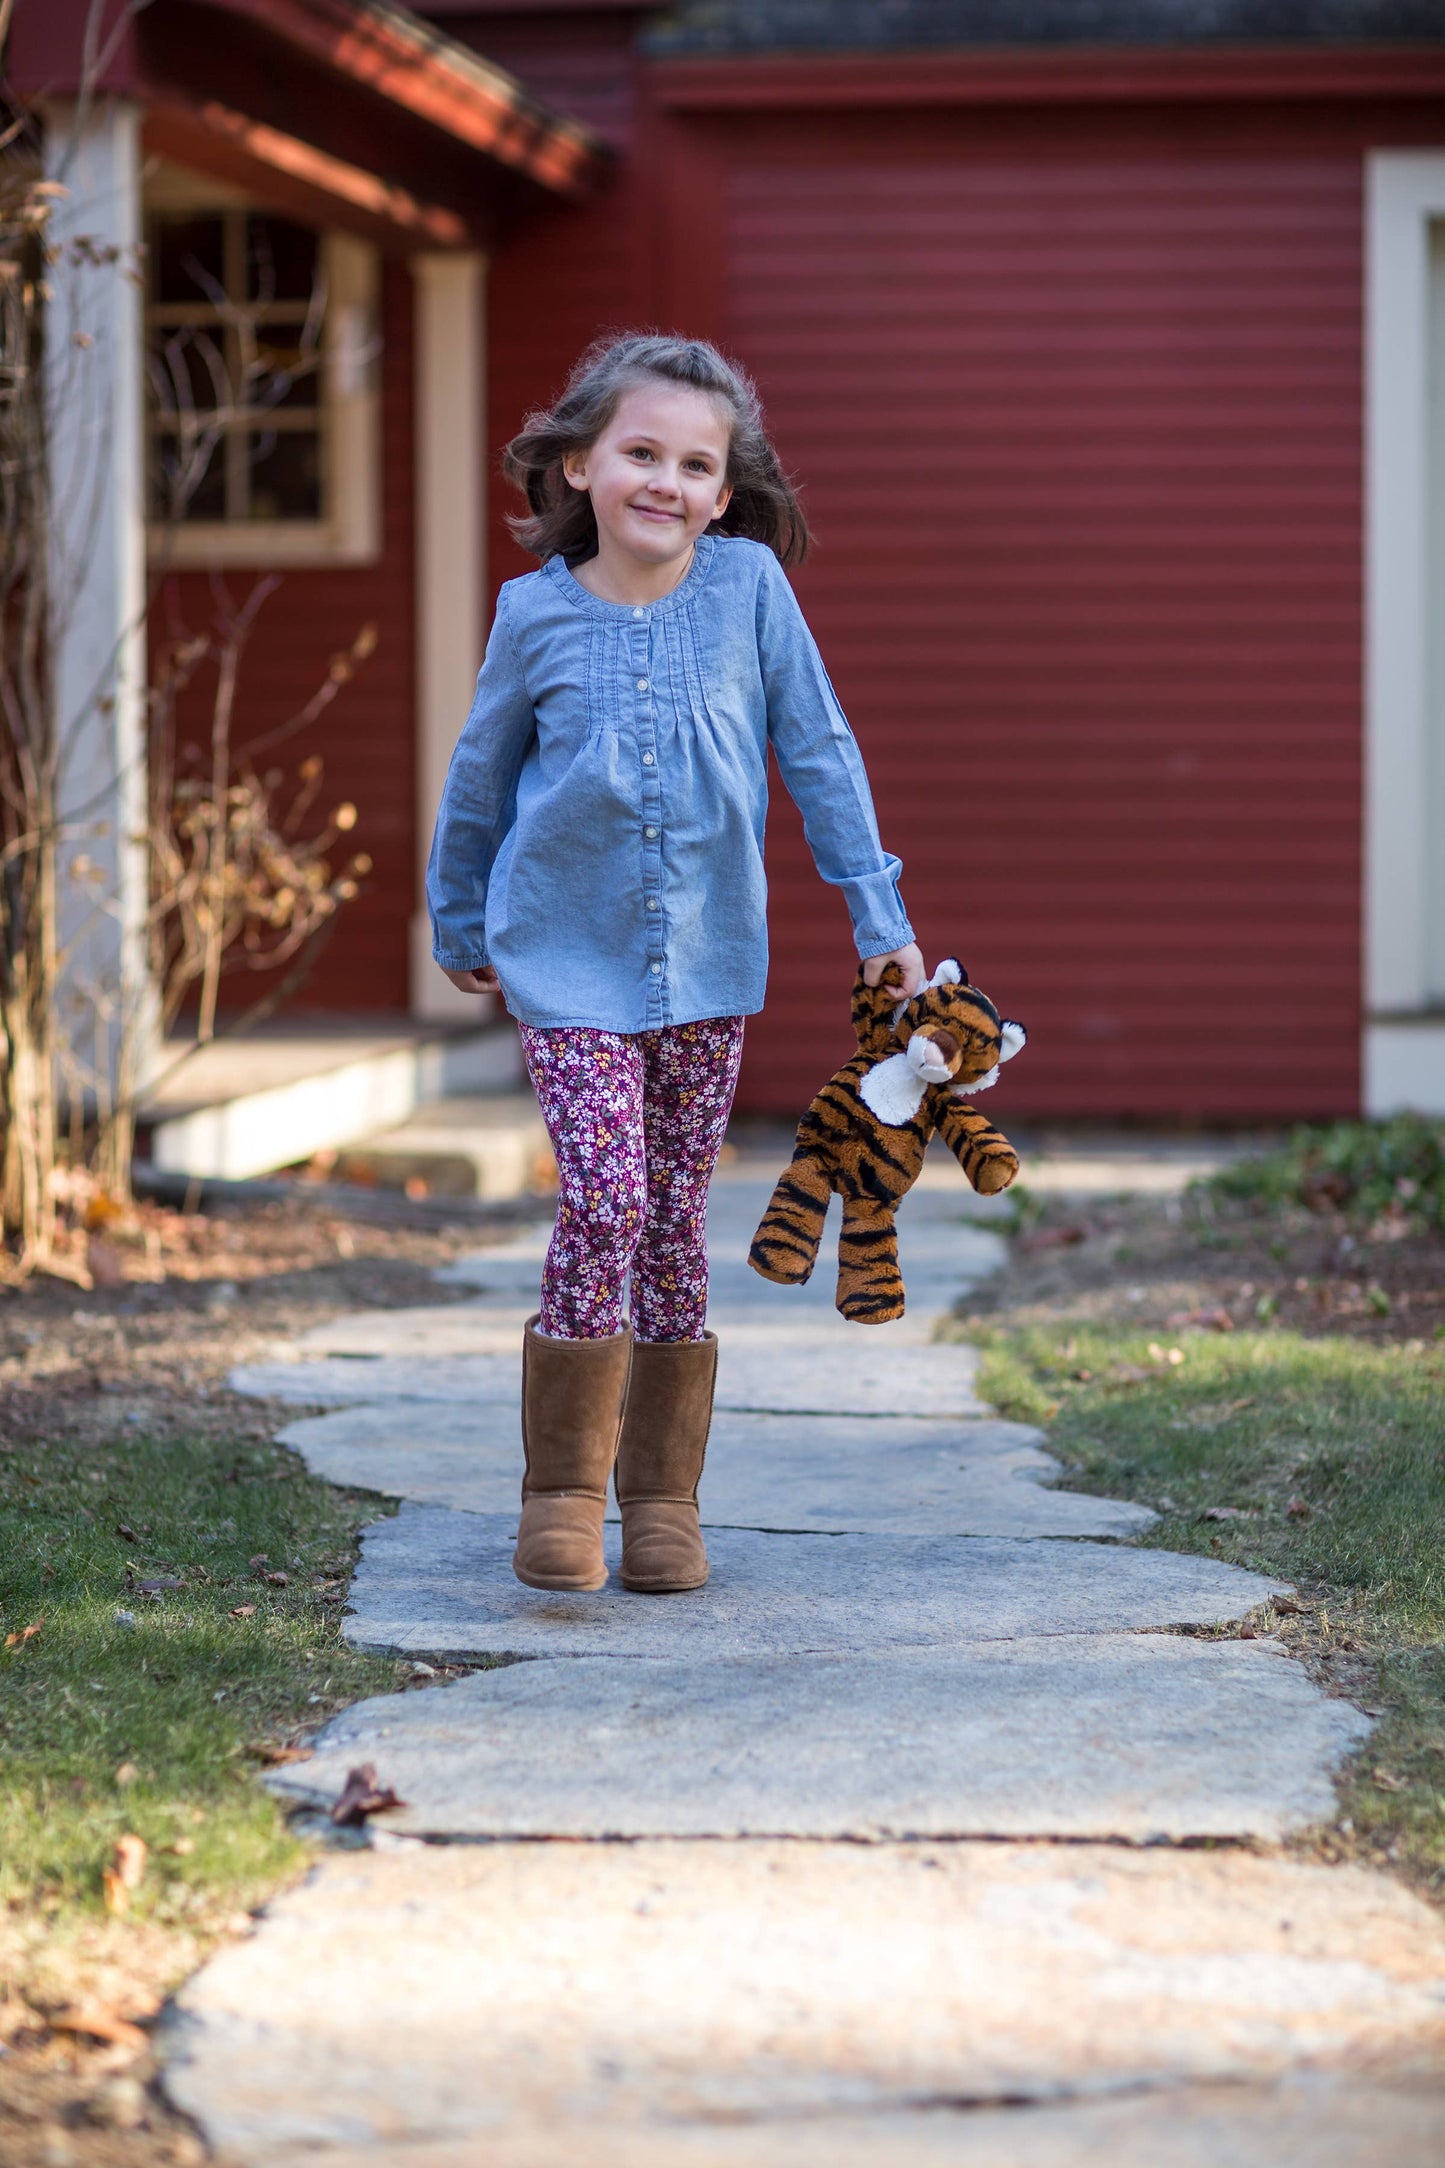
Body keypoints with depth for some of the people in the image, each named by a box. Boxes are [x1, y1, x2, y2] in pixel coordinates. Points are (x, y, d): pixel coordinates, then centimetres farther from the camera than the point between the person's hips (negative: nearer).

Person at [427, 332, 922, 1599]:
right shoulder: (537, 614, -4)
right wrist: (458, 923, 20)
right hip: (569, 960, -1)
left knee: (677, 1222, 6)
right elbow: (480, 777, 10)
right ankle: (564, 1486, -2)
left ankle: (662, 1495, 18)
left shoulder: (748, 586, -5)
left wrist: (877, 911, 4)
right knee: (603, 1202, -15)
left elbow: (819, 752, 3)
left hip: (708, 960, 1)